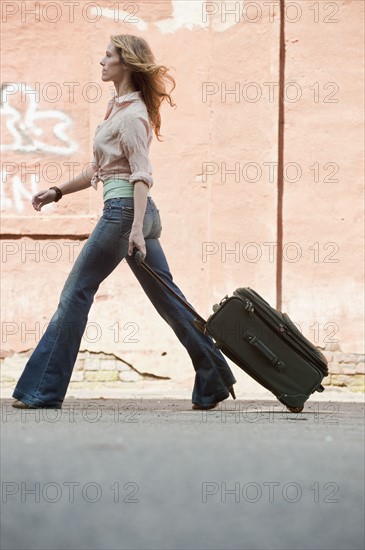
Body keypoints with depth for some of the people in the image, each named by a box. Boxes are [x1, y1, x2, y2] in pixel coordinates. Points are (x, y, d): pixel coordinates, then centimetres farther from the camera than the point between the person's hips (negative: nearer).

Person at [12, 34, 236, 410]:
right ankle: (213, 382, 9)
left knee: (77, 292, -5)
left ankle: (43, 391, -1)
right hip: (136, 213, 10)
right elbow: (101, 169, 25)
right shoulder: (118, 106, 18)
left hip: (124, 210, -10)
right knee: (166, 298, 8)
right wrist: (58, 192, 22)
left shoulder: (132, 115, -11)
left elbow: (141, 175, -19)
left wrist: (136, 228, -27)